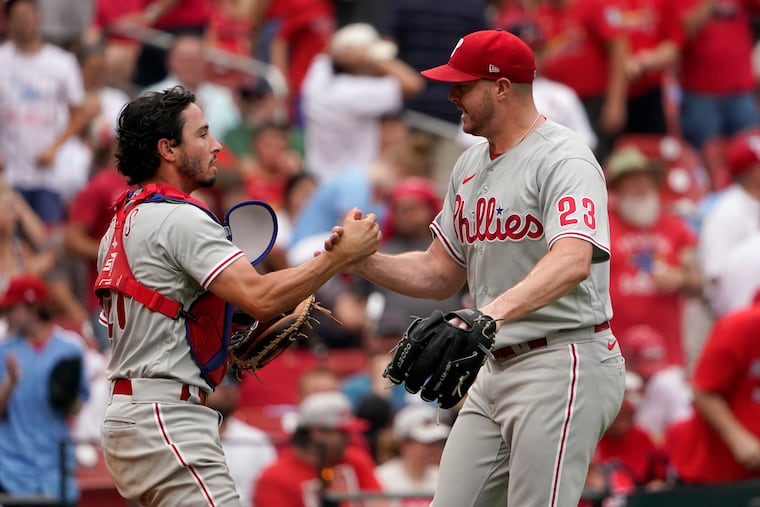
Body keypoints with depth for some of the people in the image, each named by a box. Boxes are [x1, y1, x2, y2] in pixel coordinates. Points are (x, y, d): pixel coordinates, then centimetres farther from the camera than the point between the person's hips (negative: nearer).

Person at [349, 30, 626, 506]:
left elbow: (572, 262, -32)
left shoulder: (564, 159, -14)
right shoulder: (471, 165, 15)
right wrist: (363, 261, 2)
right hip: (495, 369, 9)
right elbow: (440, 272, 20)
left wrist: (489, 315, -47)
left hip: (563, 366, -9)